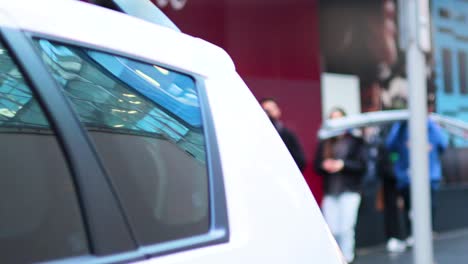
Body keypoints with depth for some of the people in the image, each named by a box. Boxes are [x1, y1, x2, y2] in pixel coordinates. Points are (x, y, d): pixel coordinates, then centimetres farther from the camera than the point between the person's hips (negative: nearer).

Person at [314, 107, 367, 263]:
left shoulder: (355, 141, 5)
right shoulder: (324, 143, 14)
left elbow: (361, 164, -3)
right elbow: (317, 165, 13)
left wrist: (342, 164, -14)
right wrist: (324, 165, -9)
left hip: (349, 191, -3)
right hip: (330, 192, 3)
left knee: (346, 228, -9)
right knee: (331, 229, -3)